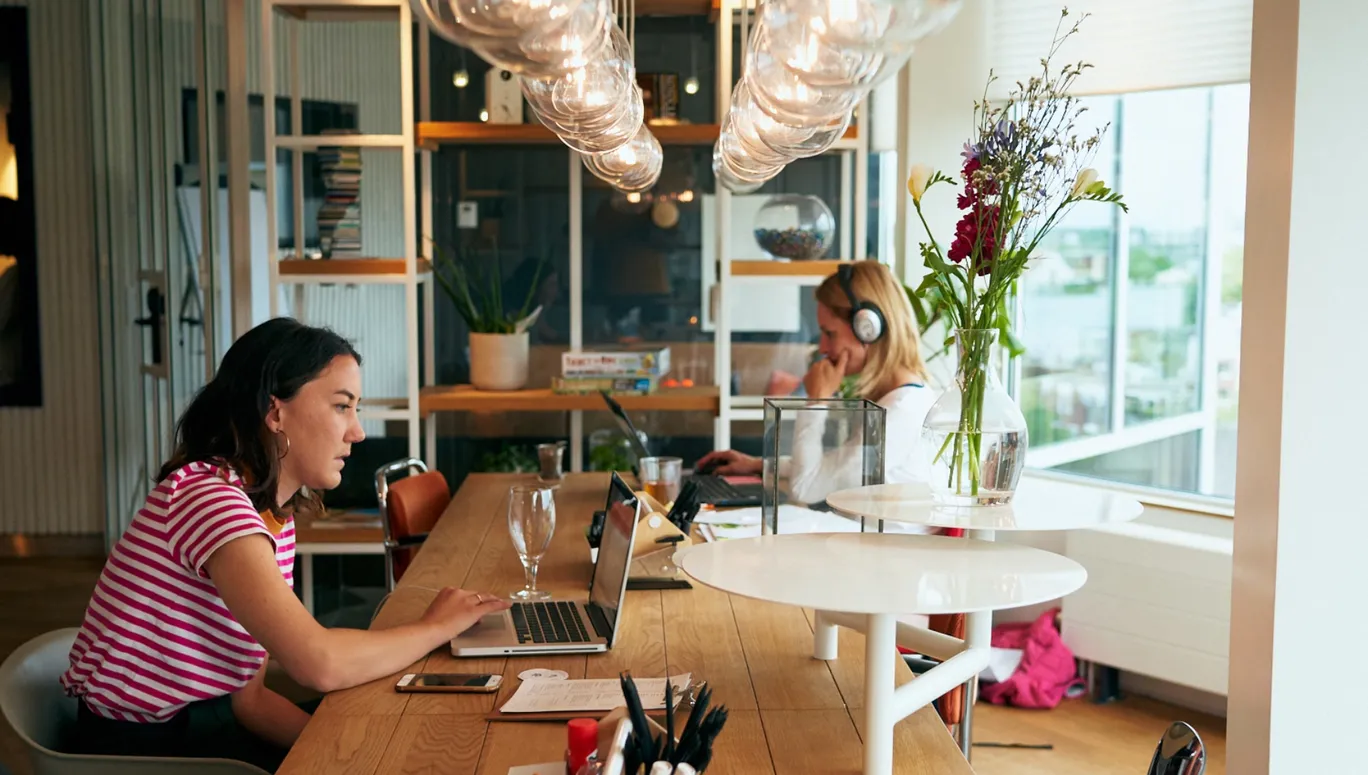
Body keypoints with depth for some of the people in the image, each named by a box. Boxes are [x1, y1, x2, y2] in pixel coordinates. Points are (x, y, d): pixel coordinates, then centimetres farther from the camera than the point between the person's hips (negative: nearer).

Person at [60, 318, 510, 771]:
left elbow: (248, 694, 3)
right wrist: (436, 627, -16)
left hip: (201, 721, 8)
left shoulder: (277, 513, 5)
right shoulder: (209, 496, -23)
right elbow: (320, 663, -31)